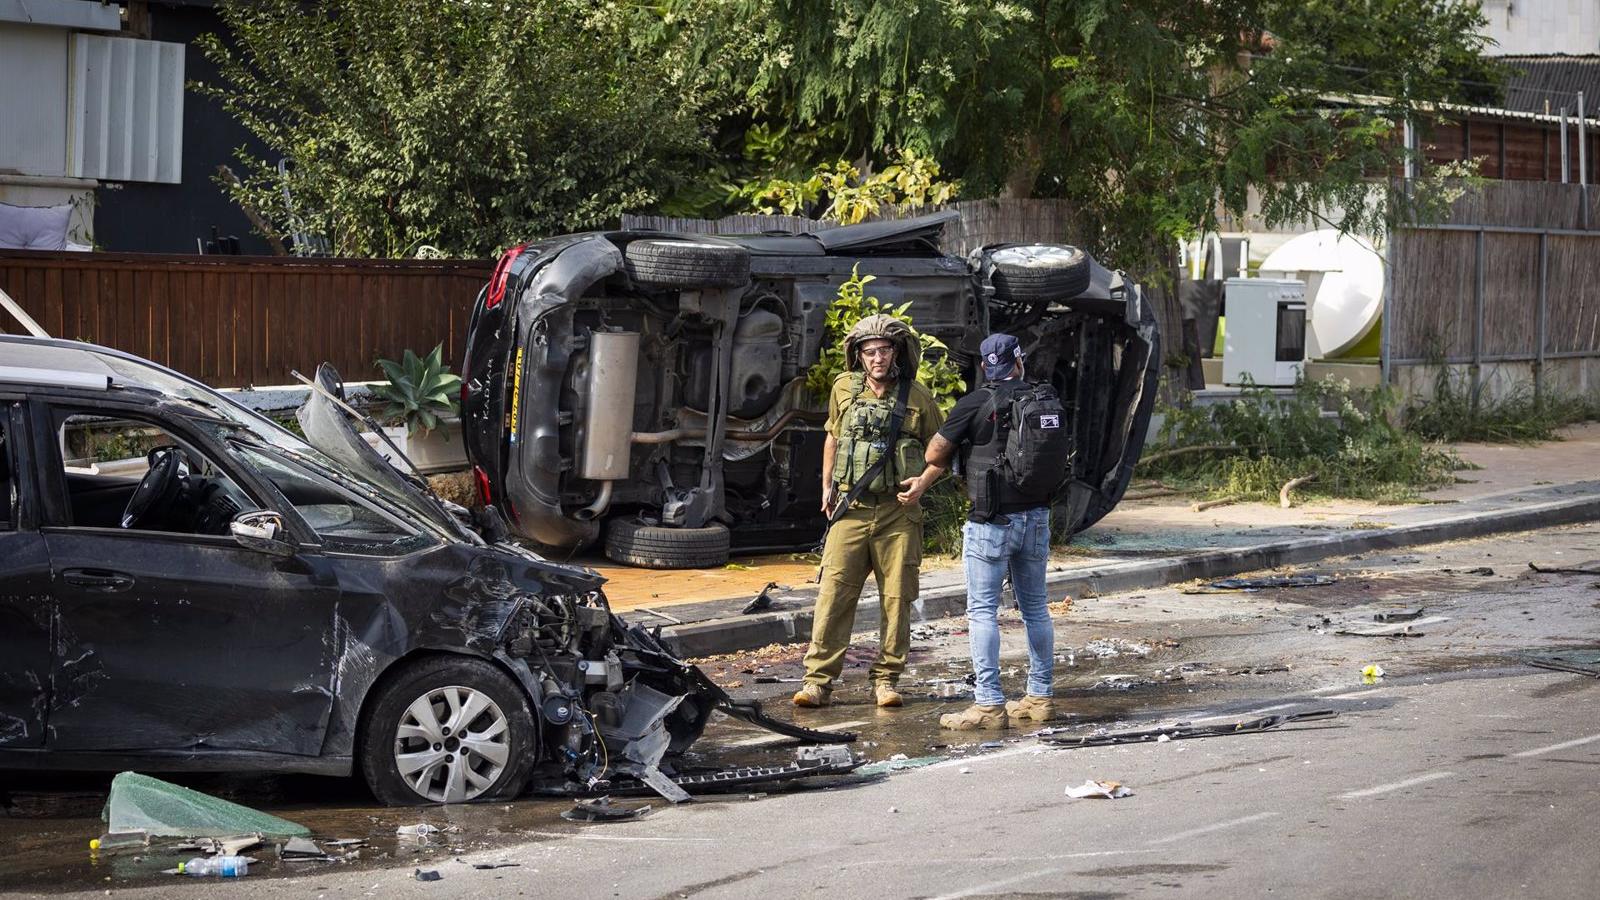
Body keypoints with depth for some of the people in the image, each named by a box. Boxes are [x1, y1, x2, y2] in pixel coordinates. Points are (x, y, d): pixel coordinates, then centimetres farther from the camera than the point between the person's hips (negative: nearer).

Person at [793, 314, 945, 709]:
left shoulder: (917, 396, 0)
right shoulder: (844, 388, 6)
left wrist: (923, 481, -7)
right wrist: (827, 487, 16)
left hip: (898, 512, -1)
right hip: (851, 509, 1)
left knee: (897, 599, 2)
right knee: (834, 594, -7)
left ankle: (886, 680, 12)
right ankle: (818, 680, -6)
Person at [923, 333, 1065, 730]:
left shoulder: (976, 403, -10)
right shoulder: (1048, 400, 4)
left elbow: (934, 455, -4)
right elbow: (1058, 455, 15)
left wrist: (959, 463, 16)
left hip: (992, 521, -6)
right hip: (1037, 517, 6)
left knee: (982, 611, -3)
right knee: (1035, 607, 14)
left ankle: (989, 704, -7)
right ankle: (1040, 697, 19)